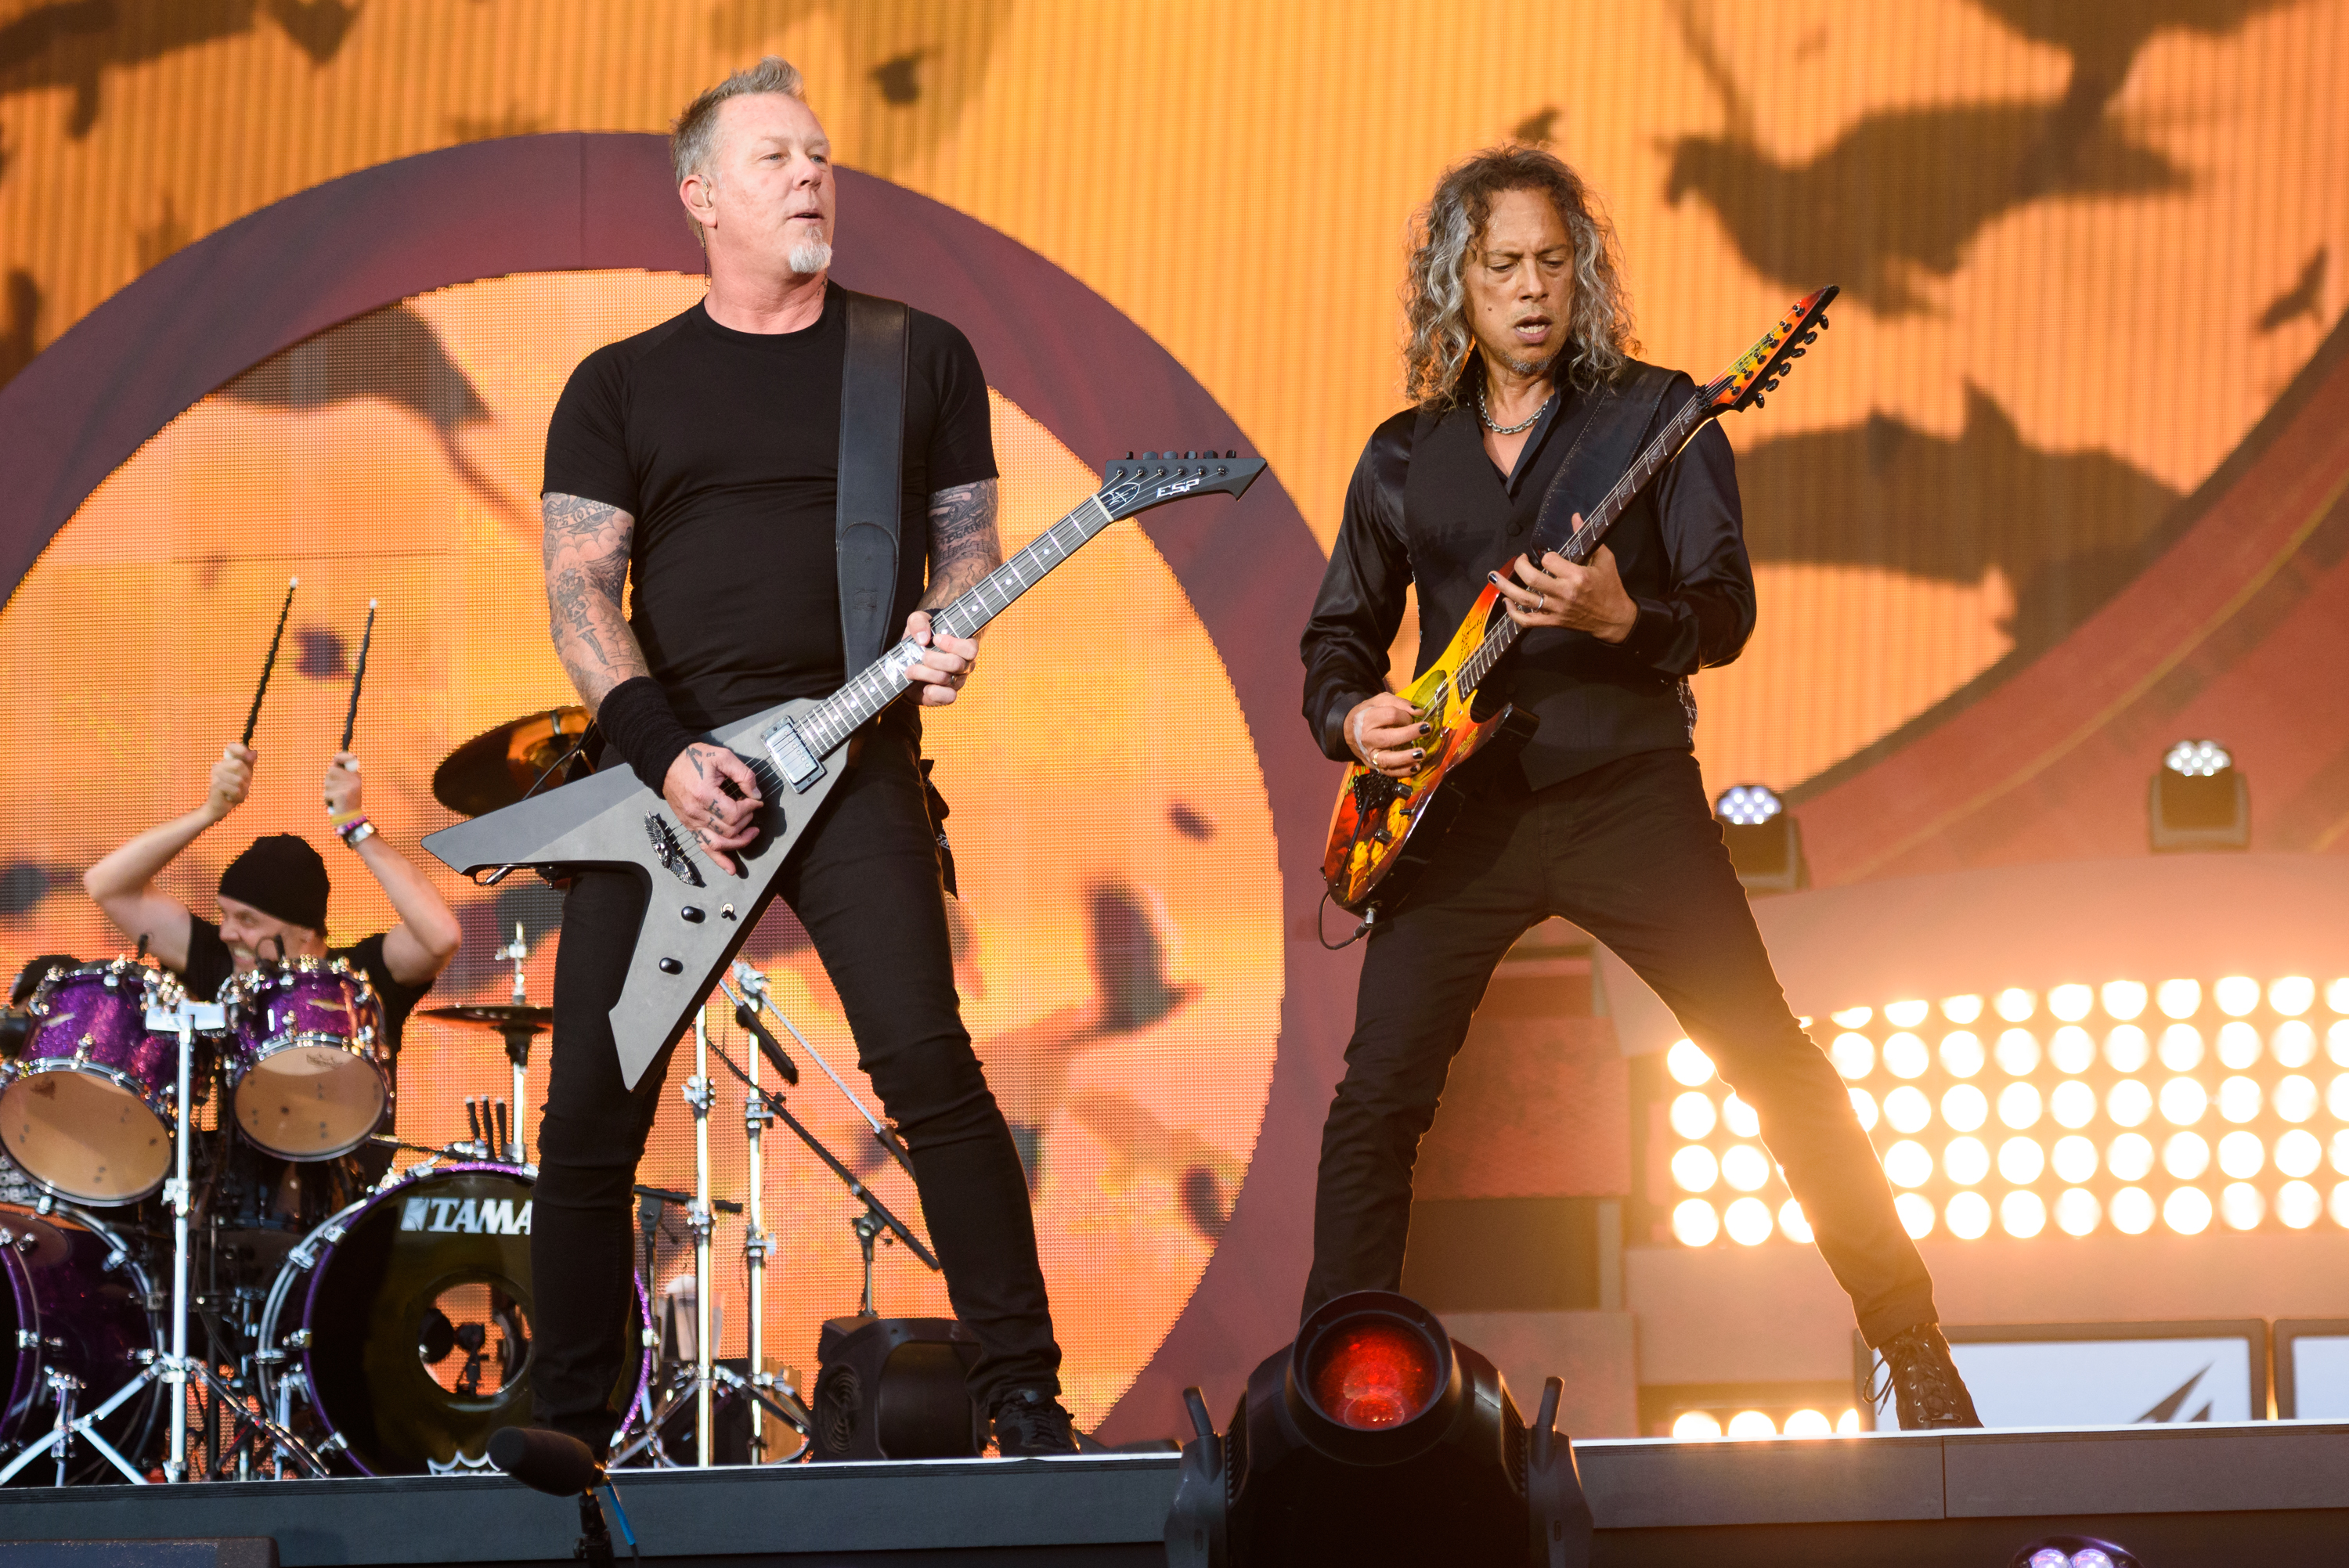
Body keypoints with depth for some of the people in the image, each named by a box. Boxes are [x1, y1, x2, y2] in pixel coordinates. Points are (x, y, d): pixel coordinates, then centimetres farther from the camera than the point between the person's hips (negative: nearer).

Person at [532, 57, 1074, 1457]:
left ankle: (1025, 1394, -11)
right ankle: (569, 1423, 10)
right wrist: (662, 750, -10)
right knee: (591, 1101, -3)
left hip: (851, 755, -1)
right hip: (663, 762, 1)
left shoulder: (922, 359, 13)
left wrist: (946, 630, -10)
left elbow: (970, 540, 14)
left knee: (925, 1061, -17)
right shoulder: (623, 386, 12)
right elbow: (579, 588, 4)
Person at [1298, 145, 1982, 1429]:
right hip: (1460, 812, 2)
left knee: (1772, 1063, -7)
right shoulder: (1404, 457, 12)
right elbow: (1338, 634, 19)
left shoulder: (1654, 415, 2)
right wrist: (1352, 718, -3)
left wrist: (1622, 618, -25)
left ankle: (1914, 1351, 2)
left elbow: (1727, 613, -5)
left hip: (1627, 791, -2)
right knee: (1378, 1096, -6)